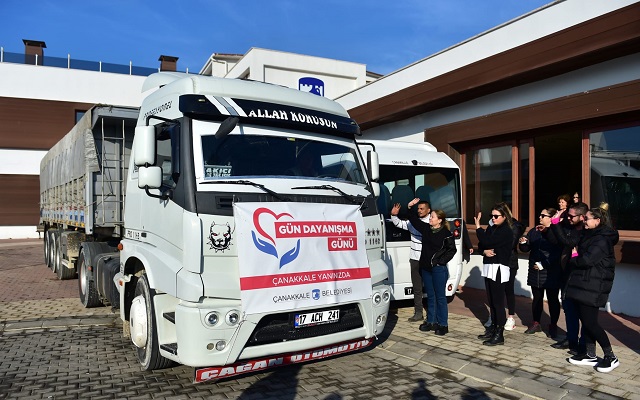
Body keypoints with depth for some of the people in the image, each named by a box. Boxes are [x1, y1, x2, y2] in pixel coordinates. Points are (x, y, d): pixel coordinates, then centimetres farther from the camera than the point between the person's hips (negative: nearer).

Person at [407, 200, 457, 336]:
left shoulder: (446, 234, -10)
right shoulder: (426, 228, 5)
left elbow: (452, 250, -7)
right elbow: (414, 220, 14)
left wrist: (441, 261, -10)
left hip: (438, 269, -6)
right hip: (426, 268, 6)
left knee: (440, 297, 2)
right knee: (430, 296, 14)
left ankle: (443, 324, 11)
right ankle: (431, 322, 24)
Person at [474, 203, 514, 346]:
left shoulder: (506, 231, -10)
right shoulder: (491, 229, 14)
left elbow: (487, 242, -20)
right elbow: (481, 245, 14)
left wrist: (478, 226, -9)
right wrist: (484, 251, -9)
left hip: (499, 269, -7)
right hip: (488, 268, 7)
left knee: (498, 302, -5)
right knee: (491, 301, 13)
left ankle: (499, 334, -1)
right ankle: (493, 329, 23)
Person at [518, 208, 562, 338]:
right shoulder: (534, 232, 9)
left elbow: (558, 254, -20)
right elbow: (526, 249, 11)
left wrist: (543, 265, -22)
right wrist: (524, 243, -11)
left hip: (551, 274, -6)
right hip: (535, 273, 6)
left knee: (552, 299, 7)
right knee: (537, 298, 15)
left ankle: (553, 326, 19)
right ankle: (536, 323, 26)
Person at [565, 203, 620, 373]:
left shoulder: (602, 240, -16)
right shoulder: (589, 235, 14)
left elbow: (587, 260, -24)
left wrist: (572, 260, -6)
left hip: (593, 286, -9)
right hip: (582, 283, 9)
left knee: (590, 322, -5)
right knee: (586, 320, 12)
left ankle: (611, 358, 7)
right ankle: (590, 355, 21)